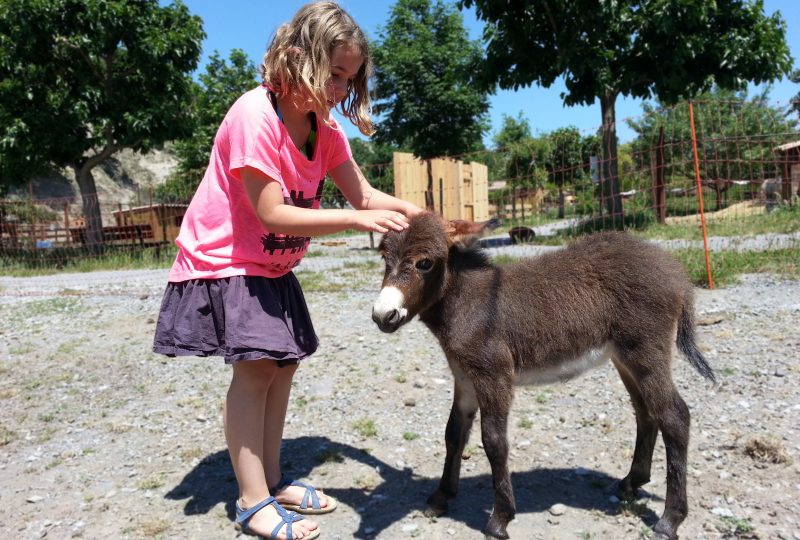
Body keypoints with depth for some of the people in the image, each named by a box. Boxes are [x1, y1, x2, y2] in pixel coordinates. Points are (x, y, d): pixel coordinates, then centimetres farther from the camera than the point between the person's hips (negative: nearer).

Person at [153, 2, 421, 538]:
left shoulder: (325, 128, -1)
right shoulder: (253, 115, -24)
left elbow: (364, 194, -2)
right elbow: (273, 214, -28)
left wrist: (421, 216, -19)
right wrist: (357, 219, -32)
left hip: (274, 267, 8)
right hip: (224, 262, -8)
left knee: (284, 363, 7)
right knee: (255, 366, -12)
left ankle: (272, 480, 21)